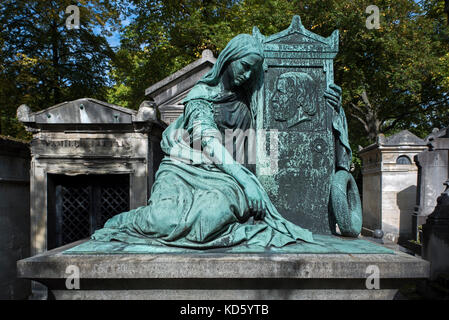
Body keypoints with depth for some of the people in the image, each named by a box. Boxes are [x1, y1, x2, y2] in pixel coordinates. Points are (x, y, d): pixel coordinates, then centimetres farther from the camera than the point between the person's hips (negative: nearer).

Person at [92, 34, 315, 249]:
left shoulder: (244, 102, 17)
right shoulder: (202, 93, 1)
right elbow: (209, 140, -14)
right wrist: (243, 178, -25)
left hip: (219, 174, 3)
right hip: (183, 168, -3)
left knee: (213, 214, -33)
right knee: (164, 221, -28)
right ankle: (120, 221, 3)